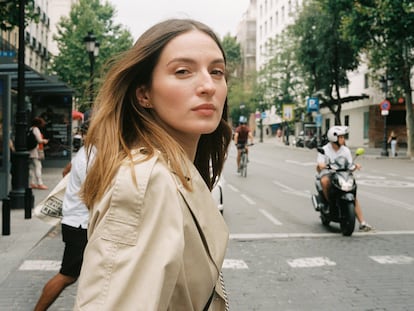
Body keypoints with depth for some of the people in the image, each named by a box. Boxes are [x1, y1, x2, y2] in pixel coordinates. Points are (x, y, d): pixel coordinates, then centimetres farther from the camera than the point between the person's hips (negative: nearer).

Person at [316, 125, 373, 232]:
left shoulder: (346, 150, 6)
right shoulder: (324, 150, -4)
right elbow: (319, 167, -11)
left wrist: (355, 166, -18)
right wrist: (320, 166, -35)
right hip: (328, 174, -3)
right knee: (324, 181, -40)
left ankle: (362, 223, -14)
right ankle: (328, 202, -16)